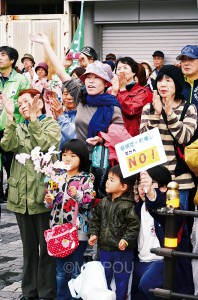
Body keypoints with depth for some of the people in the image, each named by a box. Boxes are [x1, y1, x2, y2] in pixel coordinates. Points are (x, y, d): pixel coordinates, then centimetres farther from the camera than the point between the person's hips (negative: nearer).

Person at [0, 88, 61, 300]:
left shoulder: (52, 125, 2)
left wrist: (33, 117, -16)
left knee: (47, 246, 1)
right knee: (29, 246, 13)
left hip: (43, 194, -5)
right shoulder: (18, 128, 16)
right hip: (21, 196, 5)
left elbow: (45, 145, -18)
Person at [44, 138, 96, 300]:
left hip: (78, 231, -5)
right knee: (61, 272, 14)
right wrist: (49, 200, -6)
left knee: (76, 271, 1)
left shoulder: (86, 179, -5)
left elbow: (89, 202, -14)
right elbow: (51, 204, 15)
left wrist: (77, 195, -30)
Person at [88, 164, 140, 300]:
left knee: (121, 278, 7)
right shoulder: (104, 202, 5)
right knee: (104, 277, 17)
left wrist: (126, 239, -24)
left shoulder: (128, 205, -14)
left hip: (122, 249, -6)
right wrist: (94, 234, 0)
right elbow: (96, 219, 12)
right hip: (104, 248, 6)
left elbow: (134, 225, -16)